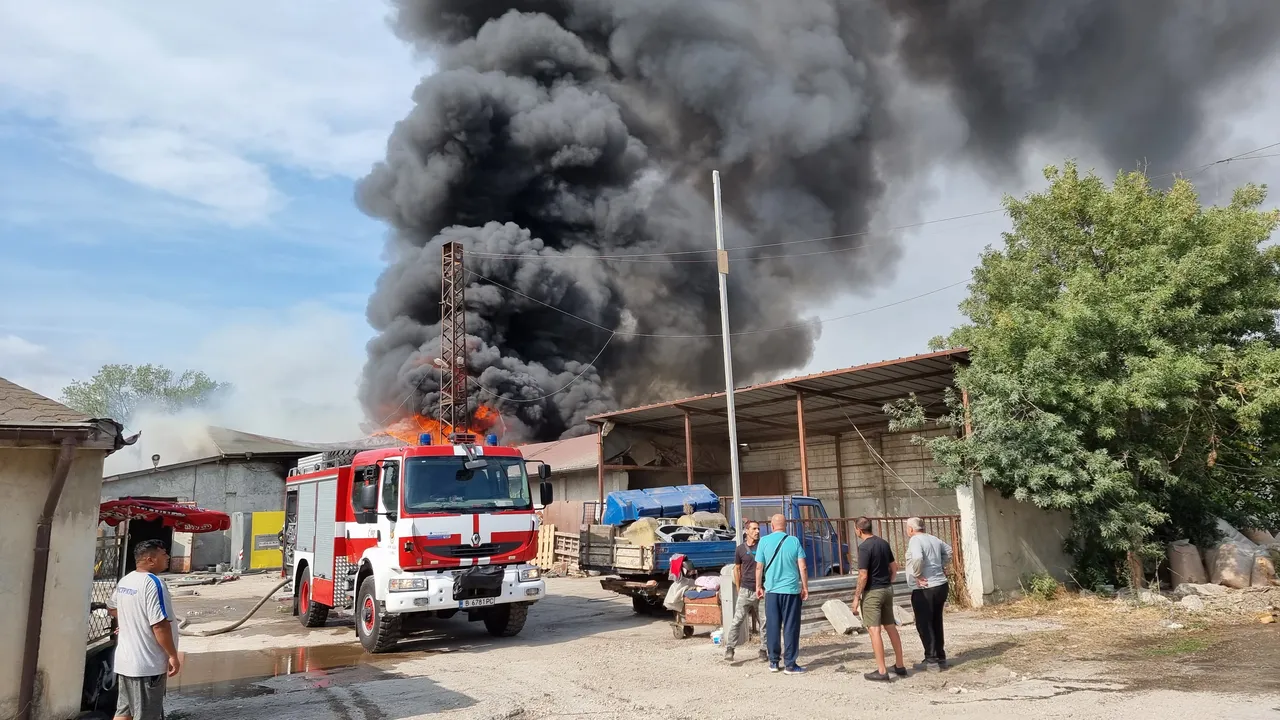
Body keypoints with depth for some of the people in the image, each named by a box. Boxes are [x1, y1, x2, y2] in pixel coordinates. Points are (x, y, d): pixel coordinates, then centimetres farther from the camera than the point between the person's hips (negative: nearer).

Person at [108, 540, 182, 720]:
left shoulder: (125, 580, 7)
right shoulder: (153, 583, -22)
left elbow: (111, 607, 26)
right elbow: (159, 625, -26)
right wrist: (173, 655, -19)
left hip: (125, 660, 9)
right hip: (147, 665, -9)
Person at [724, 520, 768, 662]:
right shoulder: (740, 549, 4)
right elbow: (737, 569, 11)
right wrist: (739, 589, 9)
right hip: (746, 590, -1)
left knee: (764, 622, 5)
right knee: (737, 620, -5)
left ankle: (764, 650, 15)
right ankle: (729, 649, -2)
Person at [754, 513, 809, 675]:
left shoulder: (764, 541, -1)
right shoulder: (794, 541, -1)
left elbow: (759, 567, 1)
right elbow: (802, 567, -2)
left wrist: (758, 586, 13)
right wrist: (805, 587, 7)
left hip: (771, 590, 1)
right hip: (791, 590, -1)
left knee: (773, 627, 10)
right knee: (790, 627, 4)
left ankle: (774, 662, 16)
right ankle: (789, 664, 6)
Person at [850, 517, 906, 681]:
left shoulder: (864, 547, -17)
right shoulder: (884, 543, 7)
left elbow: (863, 576, -19)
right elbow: (894, 567, 13)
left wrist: (857, 596, -11)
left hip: (872, 592, -8)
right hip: (887, 589, 8)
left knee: (874, 630, -4)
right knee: (891, 627, 16)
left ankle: (881, 671, -3)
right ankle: (899, 665, 23)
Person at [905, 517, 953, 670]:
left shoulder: (915, 540, -15)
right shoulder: (933, 539, 11)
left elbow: (917, 558, -32)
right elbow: (948, 551, 27)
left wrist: (917, 575, -19)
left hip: (925, 589, -8)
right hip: (941, 586, 8)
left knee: (924, 624, 1)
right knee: (936, 623, 17)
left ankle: (932, 660, 3)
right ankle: (941, 658, 23)